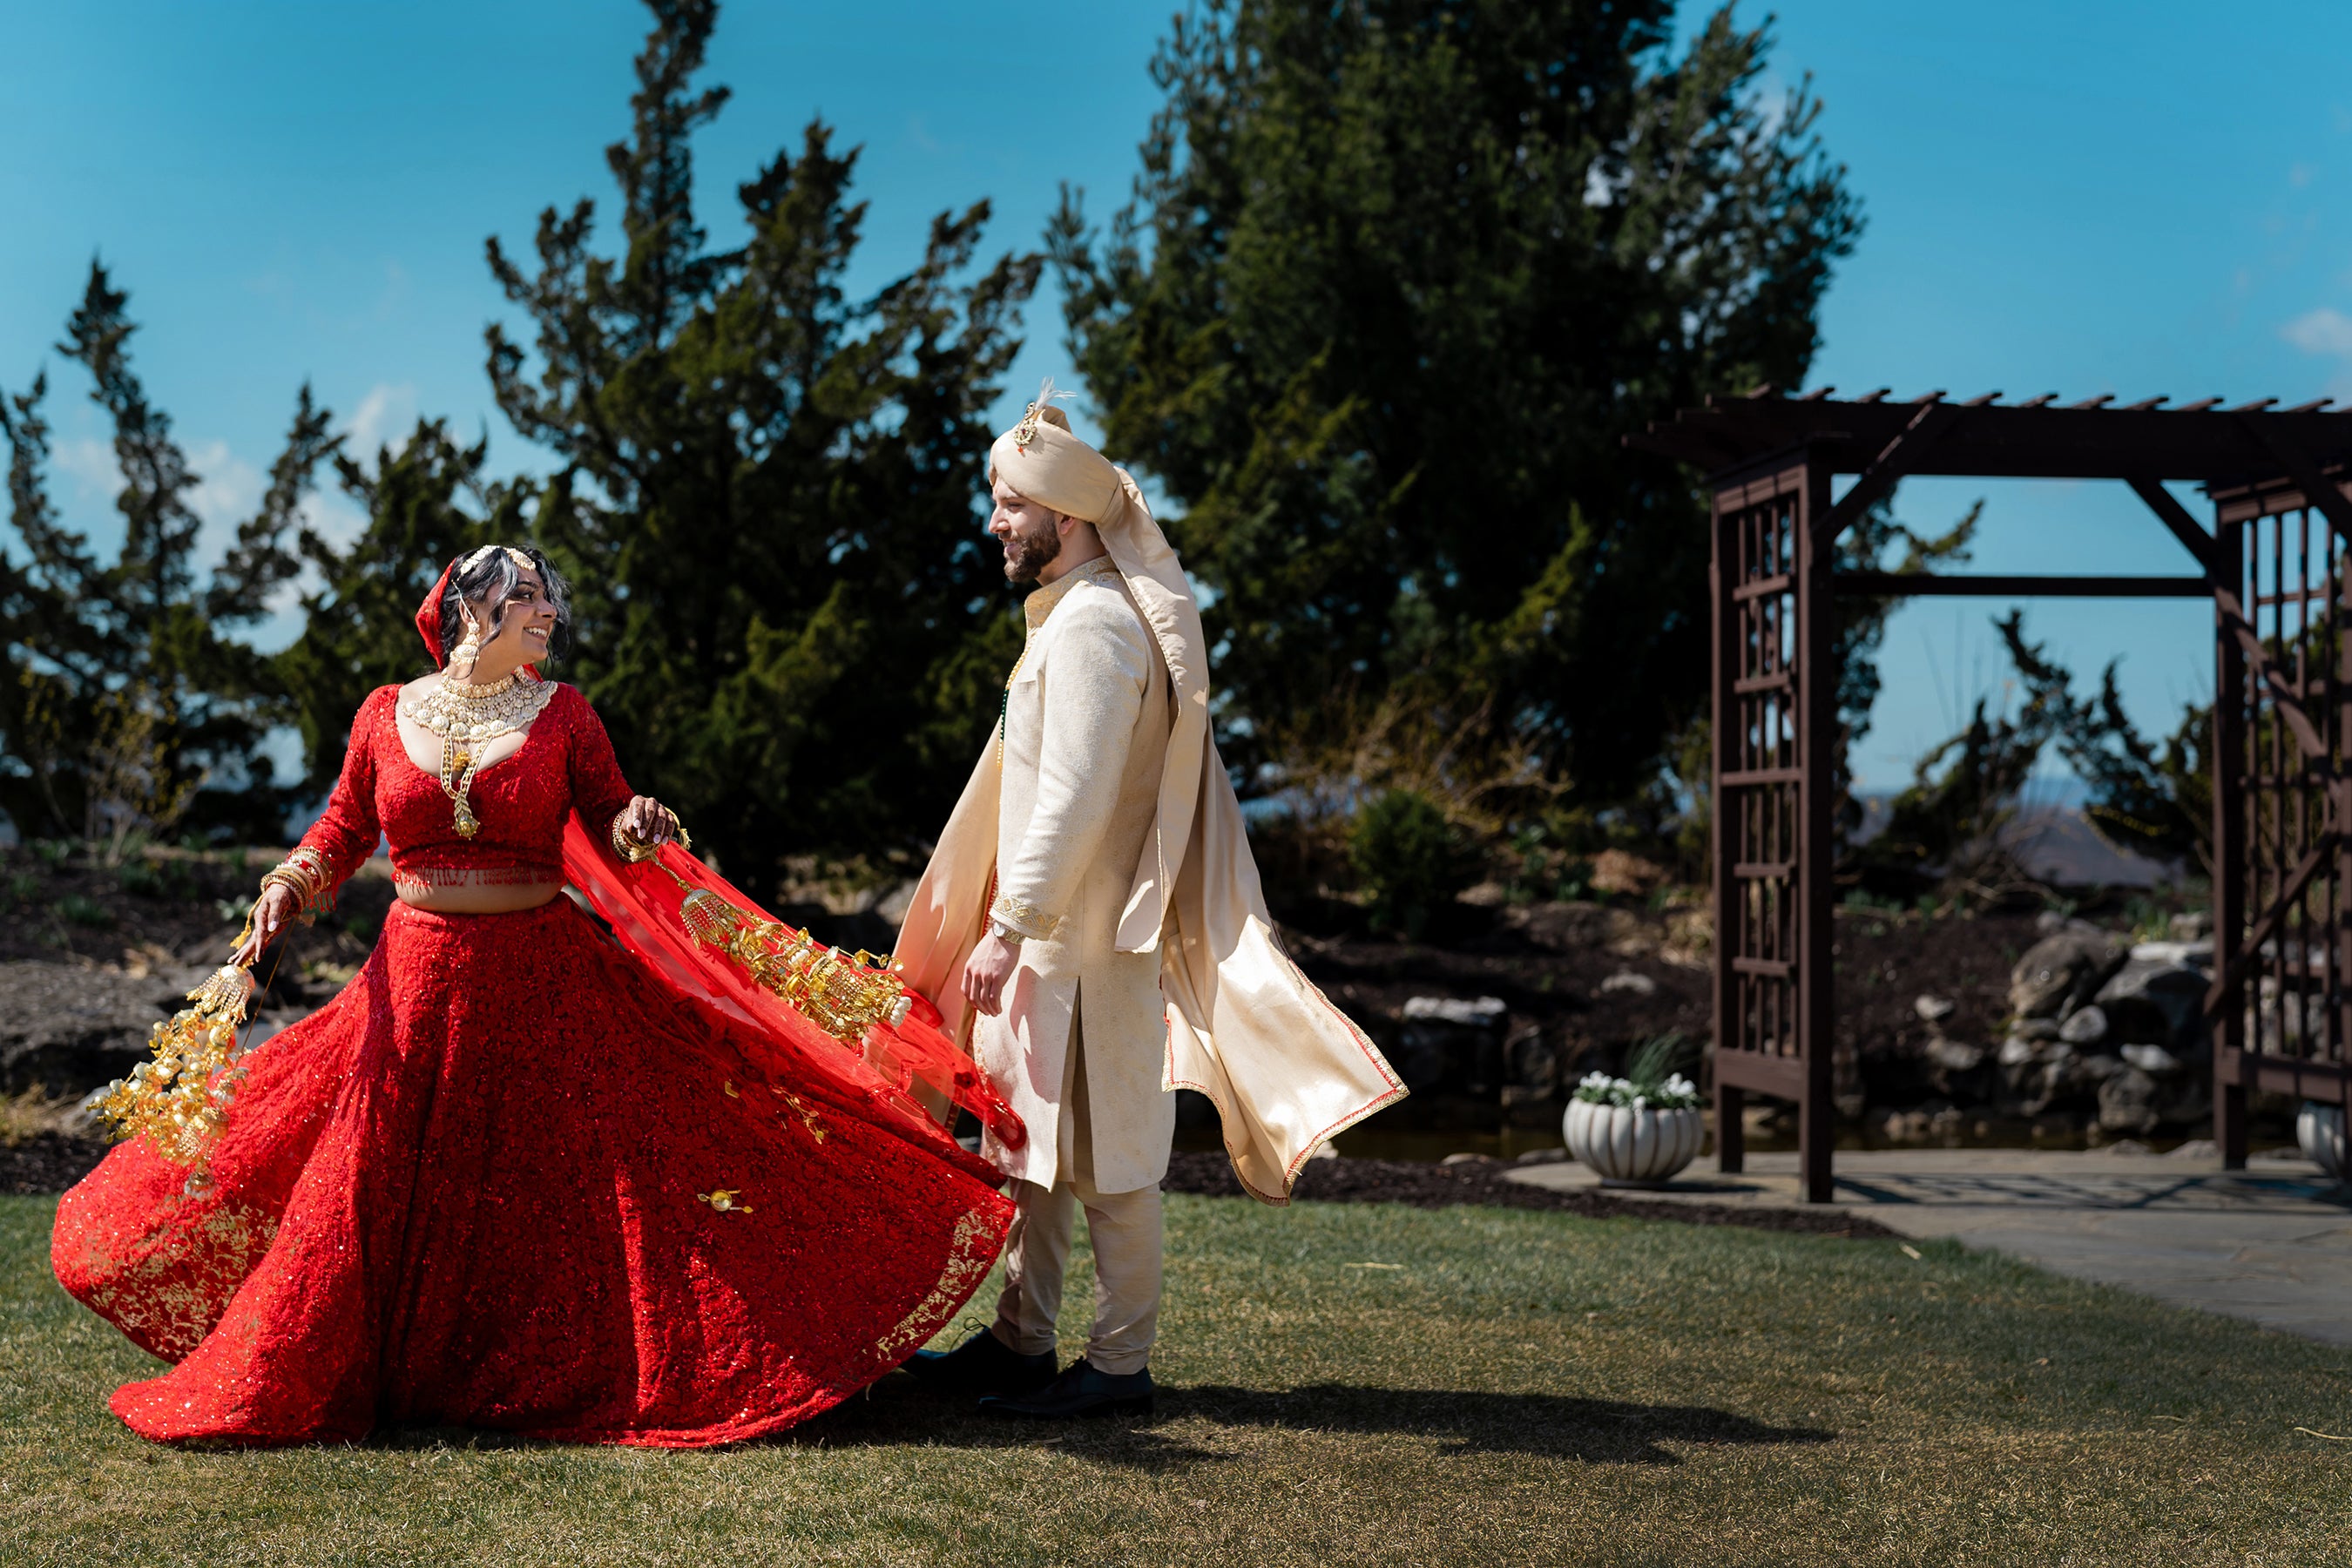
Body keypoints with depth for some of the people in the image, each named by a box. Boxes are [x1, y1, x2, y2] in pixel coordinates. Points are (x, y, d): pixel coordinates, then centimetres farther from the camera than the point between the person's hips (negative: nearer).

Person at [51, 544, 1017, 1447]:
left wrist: (638, 831, -19)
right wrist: (286, 892, -5)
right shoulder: (387, 715, 5)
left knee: (561, 1183, -2)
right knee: (379, 1183, 4)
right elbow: (340, 835, 12)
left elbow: (609, 831, 3)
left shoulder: (562, 715, 4)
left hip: (544, 980, -1)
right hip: (417, 977, 1)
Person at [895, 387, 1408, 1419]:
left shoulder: (1093, 626, -17)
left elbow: (1073, 799, -23)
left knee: (1104, 1152, -3)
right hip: (1053, 932, 10)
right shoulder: (1074, 617, 16)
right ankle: (1020, 1343, 22)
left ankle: (1120, 1364, 3)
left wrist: (1009, 927, -22)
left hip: (1087, 940, -10)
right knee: (1034, 1145, 14)